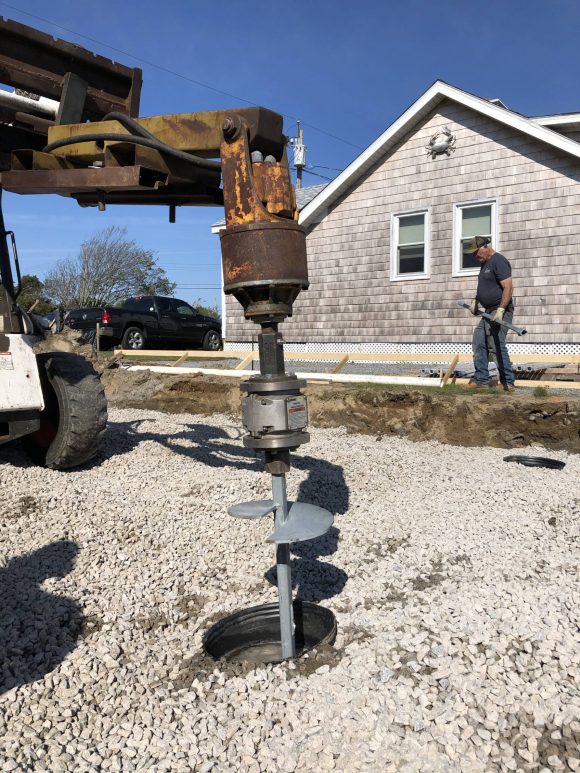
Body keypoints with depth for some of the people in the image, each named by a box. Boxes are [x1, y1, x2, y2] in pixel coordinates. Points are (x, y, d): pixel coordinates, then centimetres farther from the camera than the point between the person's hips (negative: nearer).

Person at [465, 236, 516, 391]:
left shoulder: (498, 261, -12)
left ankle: (508, 383, -7)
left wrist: (501, 310, -27)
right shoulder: (485, 263, 18)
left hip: (499, 311, -10)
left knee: (497, 346, -13)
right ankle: (481, 379, 16)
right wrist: (475, 301, 17)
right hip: (489, 312, 10)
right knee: (478, 344, 9)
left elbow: (508, 287, -21)